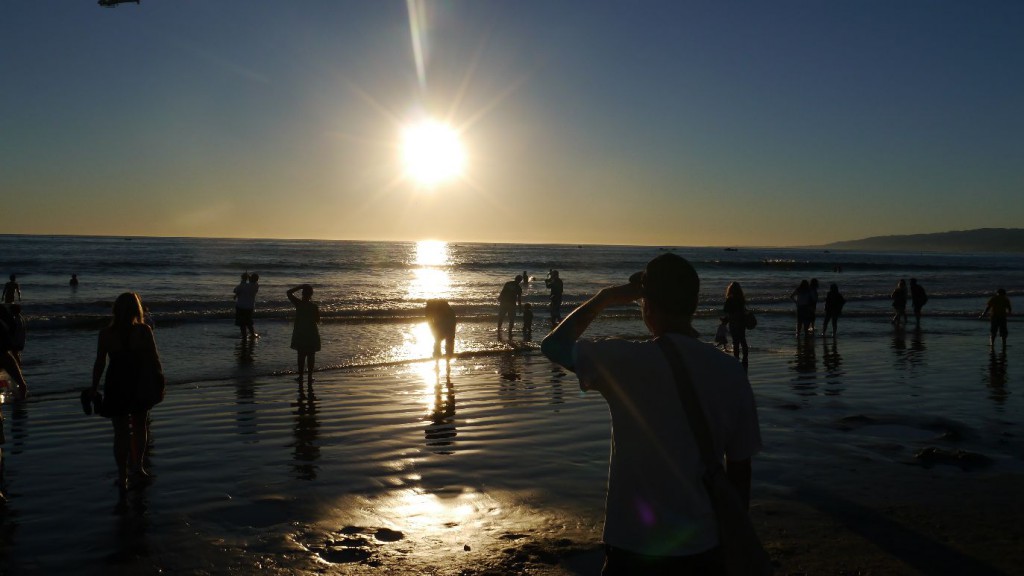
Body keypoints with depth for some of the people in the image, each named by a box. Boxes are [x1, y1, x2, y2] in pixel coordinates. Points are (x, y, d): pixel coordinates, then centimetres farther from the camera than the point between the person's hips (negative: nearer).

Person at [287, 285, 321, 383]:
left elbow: (289, 292, 3)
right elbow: (318, 321, -1)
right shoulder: (315, 307, -10)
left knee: (301, 355, 10)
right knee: (311, 355, 7)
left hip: (300, 334, 1)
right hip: (312, 334, -1)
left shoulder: (298, 303, -10)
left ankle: (300, 376, 11)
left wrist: (300, 286, 3)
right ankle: (310, 377, 8)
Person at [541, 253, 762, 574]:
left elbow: (553, 345, 3)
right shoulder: (731, 373, -6)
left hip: (634, 549, -3)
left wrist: (604, 298, 10)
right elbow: (739, 469, 2)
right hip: (703, 548, 3)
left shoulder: (623, 361, -15)